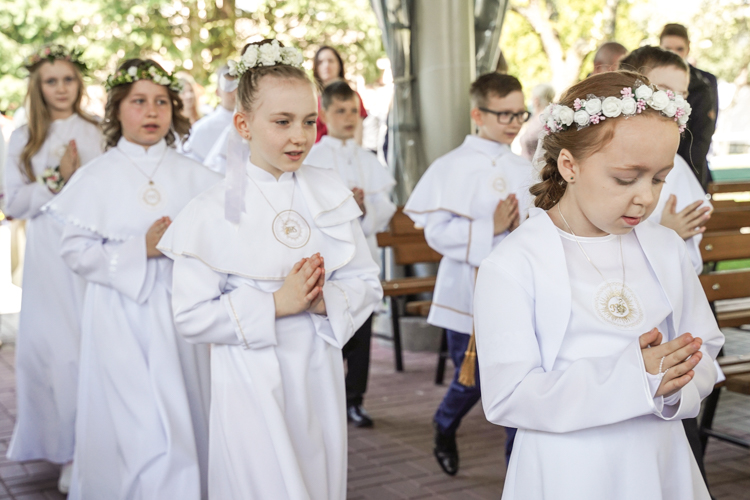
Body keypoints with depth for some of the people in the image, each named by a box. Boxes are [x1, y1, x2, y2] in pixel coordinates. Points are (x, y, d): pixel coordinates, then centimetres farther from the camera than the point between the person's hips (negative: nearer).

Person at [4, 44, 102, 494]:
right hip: (49, 257, 1)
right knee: (55, 348, -2)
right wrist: (57, 179, -7)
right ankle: (68, 449, 8)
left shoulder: (100, 132, 7)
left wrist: (82, 178, -11)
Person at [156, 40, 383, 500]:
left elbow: (368, 284, 5)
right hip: (252, 387, -4)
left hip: (319, 377, 4)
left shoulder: (332, 194, 2)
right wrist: (277, 303, -20)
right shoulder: (213, 211, -10)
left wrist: (326, 300, -15)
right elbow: (193, 317, -12)